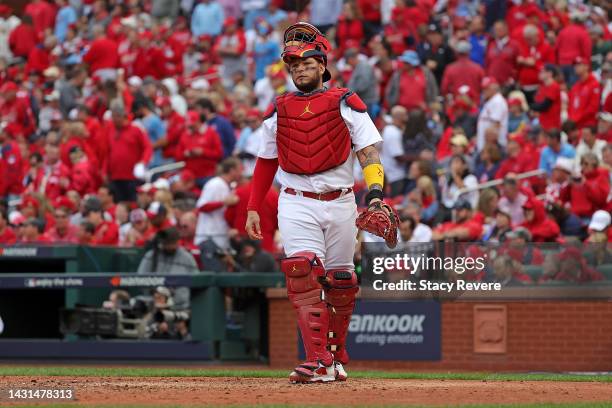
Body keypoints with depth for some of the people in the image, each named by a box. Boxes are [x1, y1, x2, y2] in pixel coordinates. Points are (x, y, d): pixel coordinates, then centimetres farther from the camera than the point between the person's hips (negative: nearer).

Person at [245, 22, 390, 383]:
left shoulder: (345, 103, 1)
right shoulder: (279, 111, 10)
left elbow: (369, 151, -7)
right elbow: (266, 162, 18)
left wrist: (375, 194, -21)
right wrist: (253, 208, 13)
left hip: (340, 202, -1)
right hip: (296, 204, 1)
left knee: (341, 282, 6)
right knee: (303, 274, -18)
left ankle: (336, 355, 25)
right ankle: (319, 361, -23)